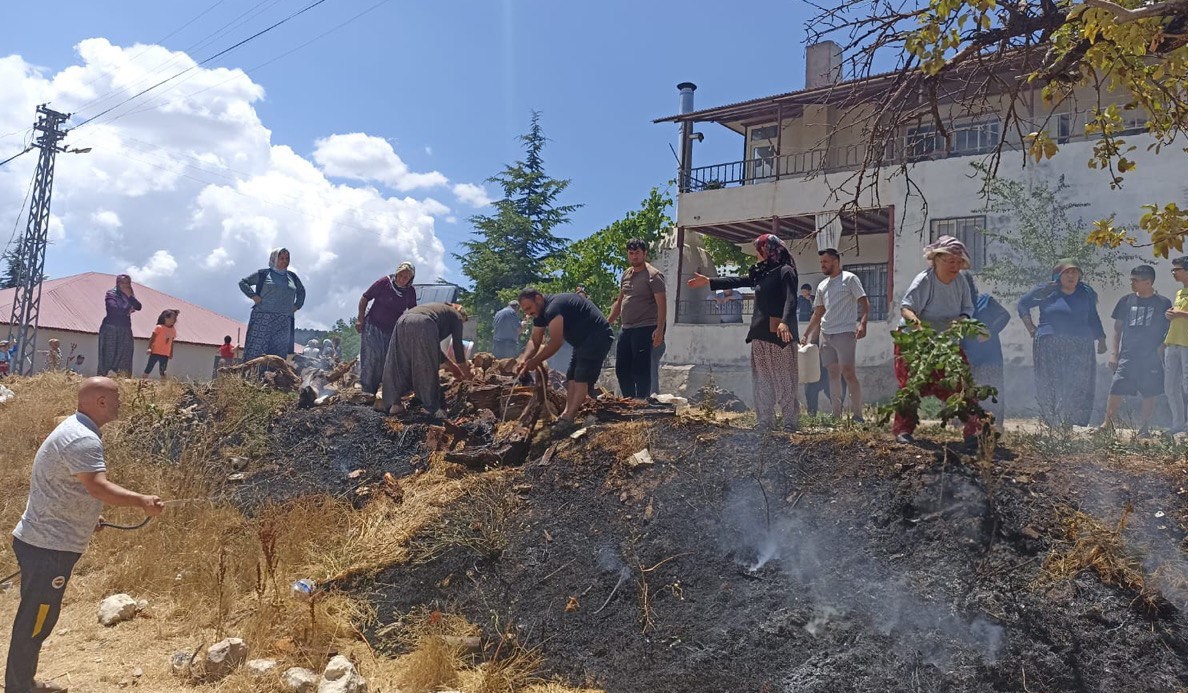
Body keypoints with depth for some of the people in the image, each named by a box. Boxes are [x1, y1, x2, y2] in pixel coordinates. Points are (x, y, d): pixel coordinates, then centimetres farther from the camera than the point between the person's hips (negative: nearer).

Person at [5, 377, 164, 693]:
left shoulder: (75, 429, 11)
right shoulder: (83, 440, -23)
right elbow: (99, 487, -36)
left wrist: (86, 518, 26)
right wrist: (142, 501, -41)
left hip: (43, 541, 11)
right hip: (48, 547, -11)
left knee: (38, 617, 21)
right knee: (35, 622, 1)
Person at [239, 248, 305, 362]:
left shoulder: (292, 277, 18)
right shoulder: (263, 273, 7)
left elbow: (301, 291, 33)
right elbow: (243, 282, 10)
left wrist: (297, 305, 18)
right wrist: (253, 296, -3)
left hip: (284, 322, 4)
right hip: (263, 317, -4)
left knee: (279, 354, -1)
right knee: (257, 351, -10)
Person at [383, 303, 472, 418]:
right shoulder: (456, 316, 25)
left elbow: (434, 346, 46)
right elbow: (457, 345, 22)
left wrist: (451, 365, 52)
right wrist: (466, 373, 34)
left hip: (402, 321, 6)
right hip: (422, 326, -6)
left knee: (397, 366, 11)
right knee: (428, 369, 2)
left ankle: (394, 404, 7)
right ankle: (434, 408, 6)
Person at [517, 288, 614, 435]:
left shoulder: (553, 308, -23)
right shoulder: (540, 313, 10)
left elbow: (556, 342, -25)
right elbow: (534, 341, 8)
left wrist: (535, 361, -16)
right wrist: (524, 360, -10)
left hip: (598, 336, -11)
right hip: (584, 340, 11)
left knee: (582, 378, -17)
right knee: (572, 376, 8)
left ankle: (568, 419, -24)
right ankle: (567, 414, 5)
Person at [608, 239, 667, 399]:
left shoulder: (653, 275, -8)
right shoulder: (626, 275, 16)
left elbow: (662, 304, -14)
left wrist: (660, 329, -24)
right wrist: (608, 323, 20)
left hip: (644, 329, -8)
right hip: (626, 328, 8)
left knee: (641, 370, -6)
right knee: (621, 368, 11)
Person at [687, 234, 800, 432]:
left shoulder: (785, 271, -7)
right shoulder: (761, 273, 17)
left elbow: (791, 300, -19)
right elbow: (737, 281, 27)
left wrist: (785, 322, -35)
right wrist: (709, 281, 27)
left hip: (779, 335, -8)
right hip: (760, 334, 8)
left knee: (785, 380, -5)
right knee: (762, 382, 9)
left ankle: (791, 422, 0)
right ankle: (765, 422, 15)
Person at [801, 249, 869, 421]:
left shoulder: (850, 279, 0)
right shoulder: (822, 286, 18)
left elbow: (865, 303, -6)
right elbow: (817, 313, 24)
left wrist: (862, 323, -22)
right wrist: (806, 335, 22)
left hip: (845, 333, -7)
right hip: (826, 334, 7)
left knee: (849, 373, -11)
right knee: (833, 373, 7)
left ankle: (857, 414, -6)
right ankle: (836, 415, 11)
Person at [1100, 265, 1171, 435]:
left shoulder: (1163, 303, 2)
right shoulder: (1126, 301, 7)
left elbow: (1169, 331, 7)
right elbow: (1117, 330, 10)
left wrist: (1162, 350, -5)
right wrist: (1113, 354, 3)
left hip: (1152, 359, -1)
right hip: (1127, 356, 1)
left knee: (1150, 394, 4)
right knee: (1116, 390, -7)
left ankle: (1144, 428, 15)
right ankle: (1107, 424, 0)